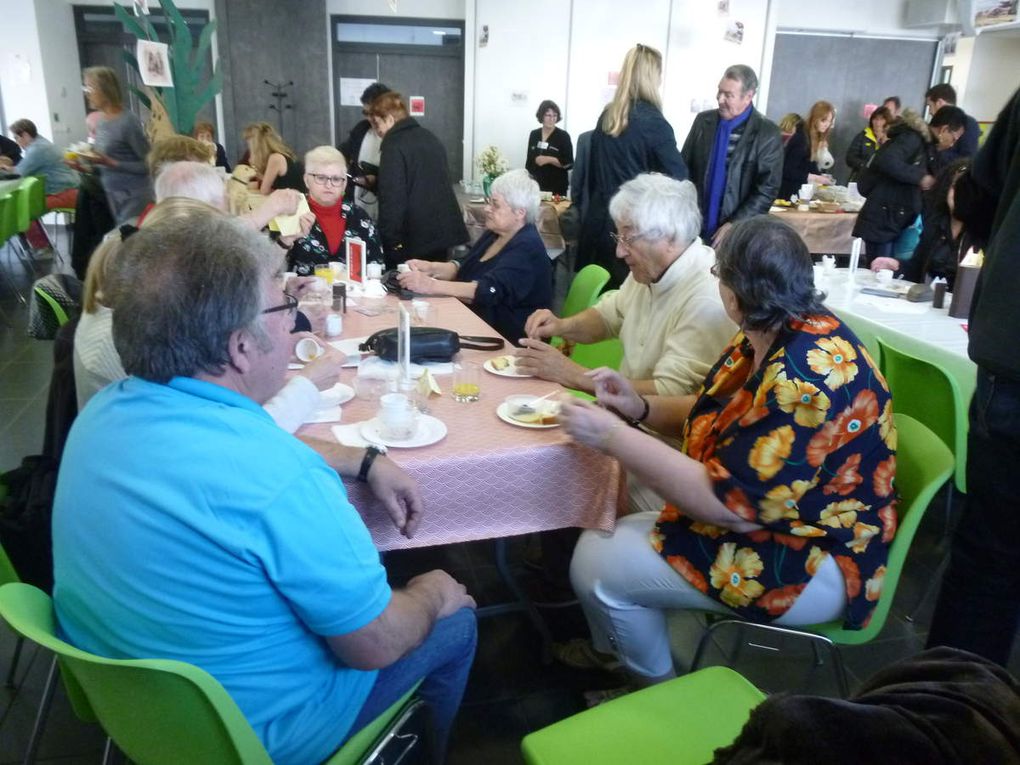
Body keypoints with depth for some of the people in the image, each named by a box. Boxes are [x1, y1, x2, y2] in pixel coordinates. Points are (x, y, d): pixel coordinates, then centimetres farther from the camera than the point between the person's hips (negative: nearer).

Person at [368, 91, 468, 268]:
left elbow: (392, 199, -17)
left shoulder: (394, 146, -11)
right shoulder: (431, 139, 15)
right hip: (443, 232, 8)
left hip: (415, 240, -8)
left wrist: (389, 240, -13)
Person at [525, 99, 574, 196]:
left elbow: (569, 163, -7)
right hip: (536, 185, 4)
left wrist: (549, 159, -18)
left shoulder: (563, 136, -3)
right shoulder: (534, 134, 10)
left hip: (556, 187, -3)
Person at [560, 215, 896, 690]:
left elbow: (725, 502, -29)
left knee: (598, 567, -10)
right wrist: (641, 407, -4)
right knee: (600, 541, 6)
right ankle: (623, 666, 31)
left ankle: (660, 698, 19)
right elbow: (722, 418, 14)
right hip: (769, 520, 9)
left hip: (812, 565, -9)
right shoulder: (766, 338, 0)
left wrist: (612, 437, -24)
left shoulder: (805, 379, -31)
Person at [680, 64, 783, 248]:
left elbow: (767, 190, -8)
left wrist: (734, 225, -15)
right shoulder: (703, 120, 6)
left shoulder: (768, 134, -7)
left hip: (737, 232, -3)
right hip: (695, 226, 3)